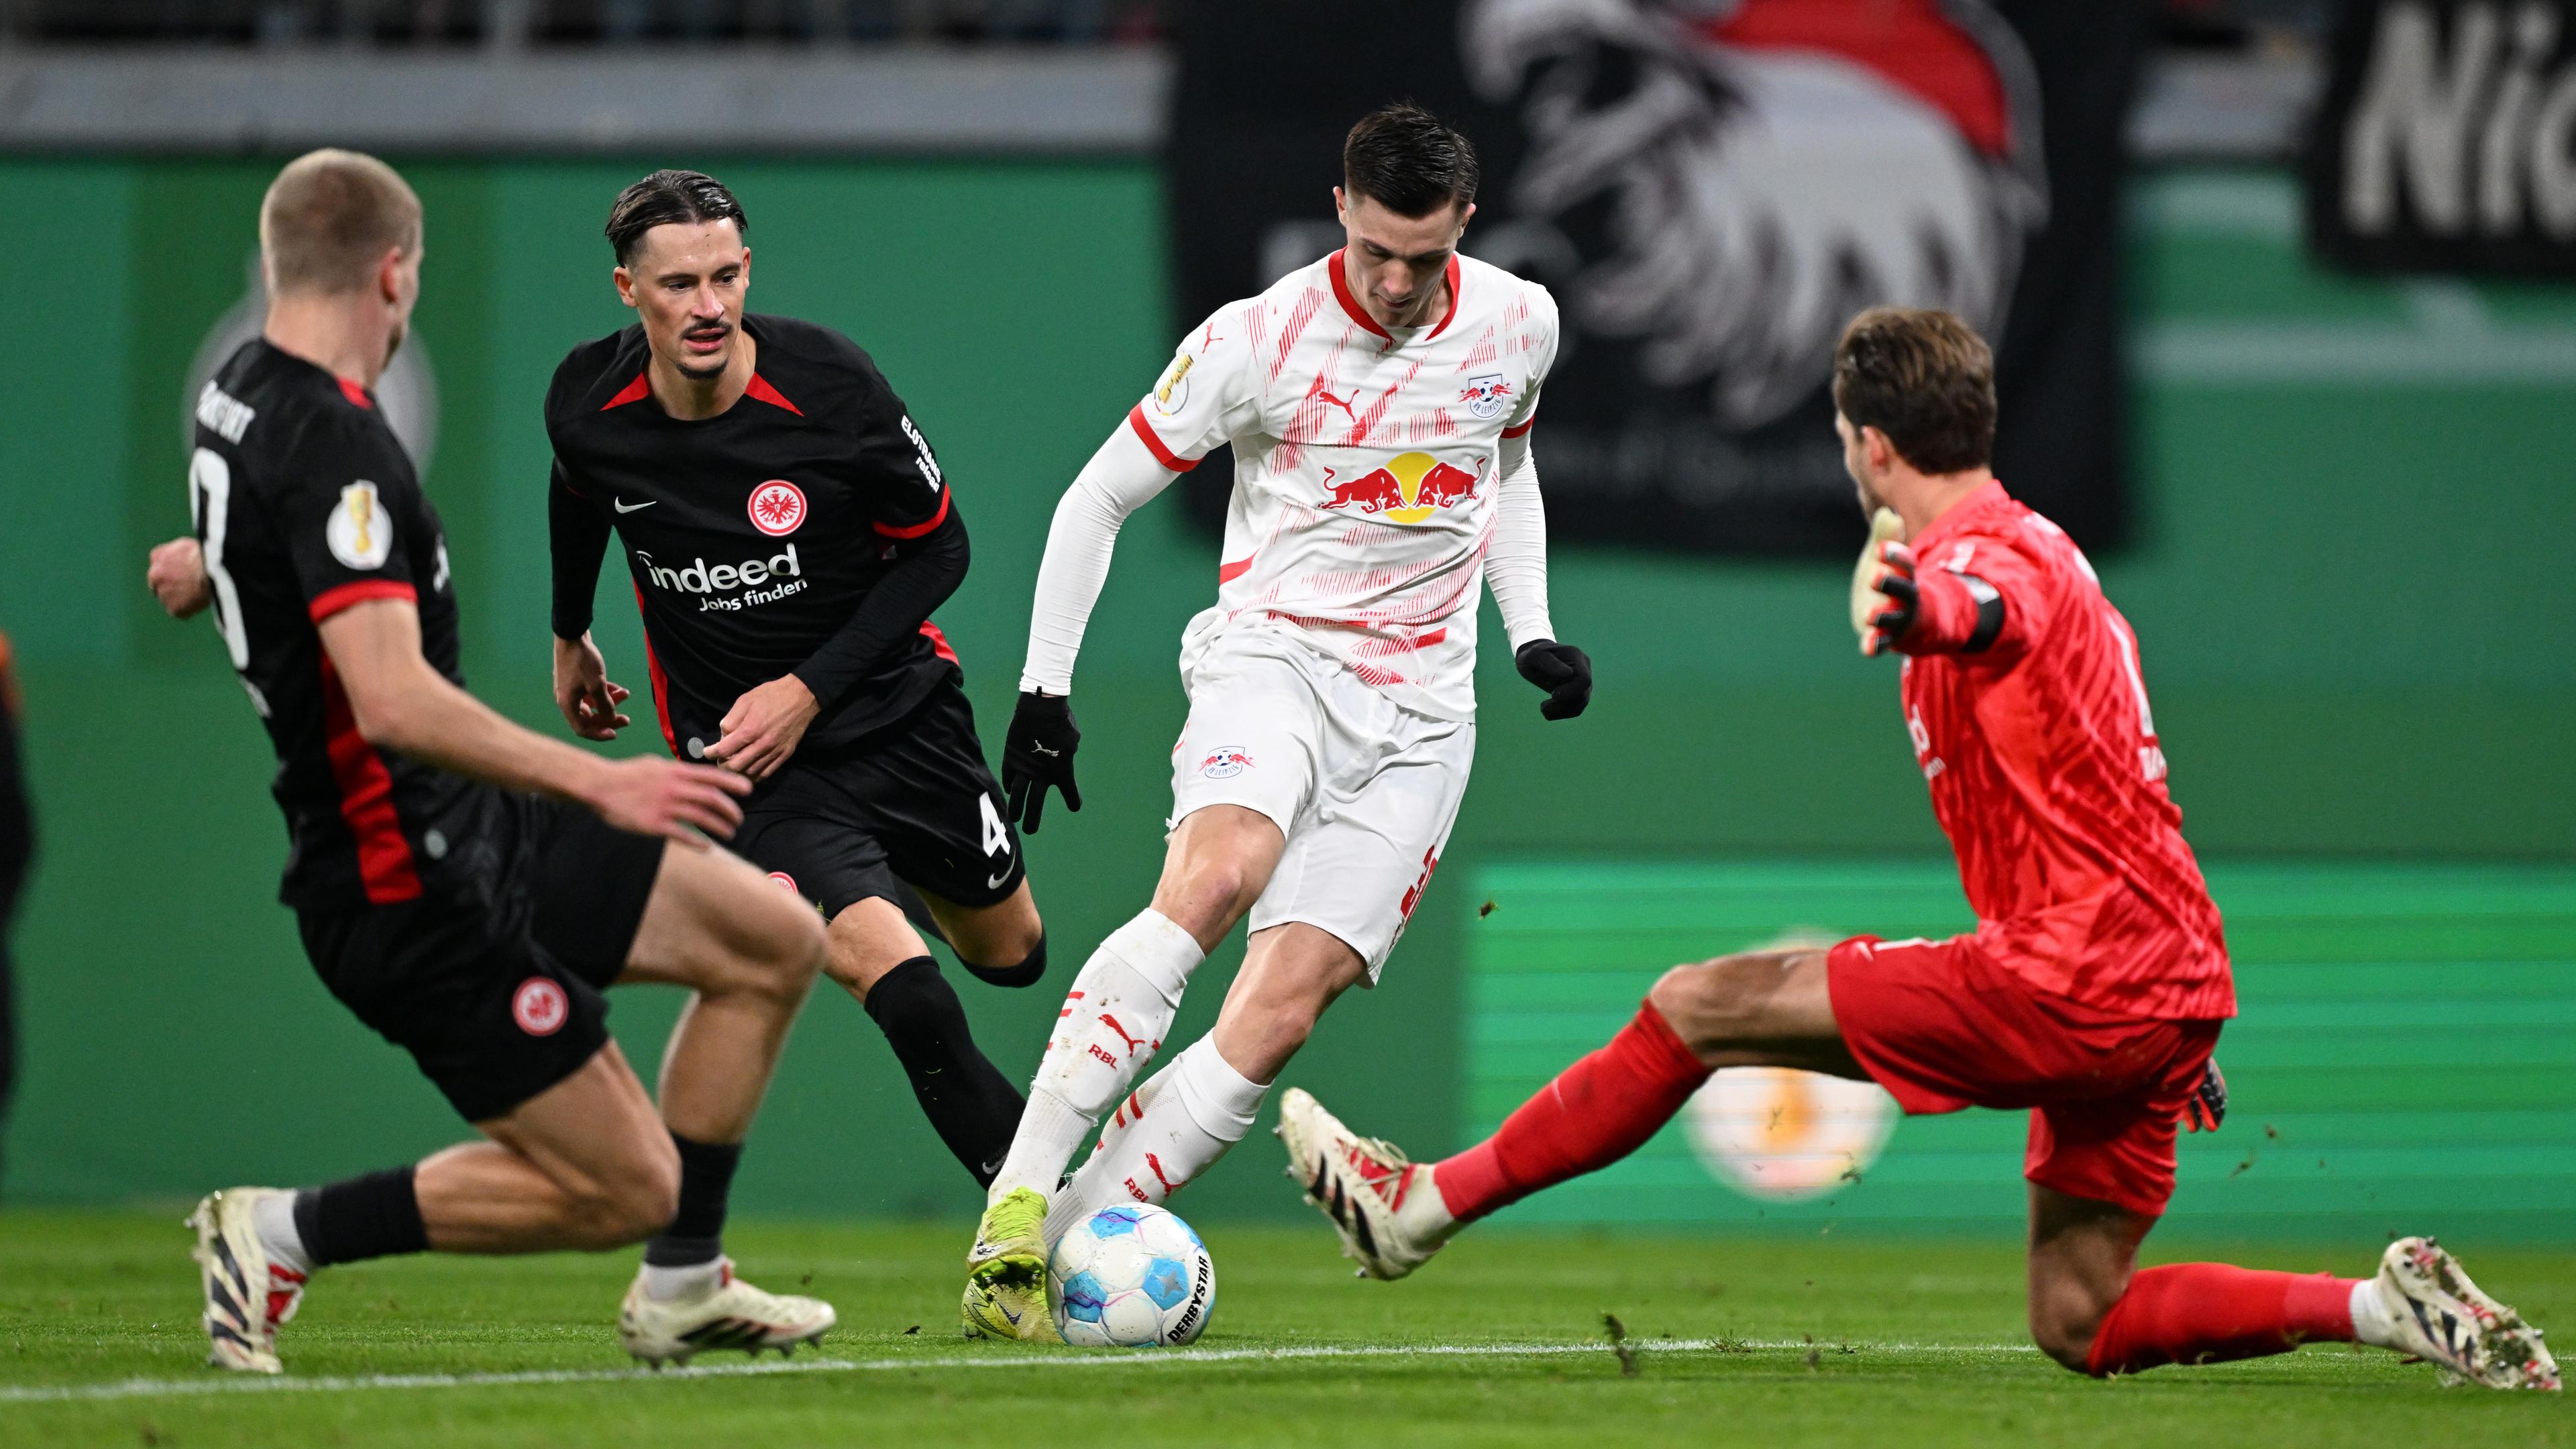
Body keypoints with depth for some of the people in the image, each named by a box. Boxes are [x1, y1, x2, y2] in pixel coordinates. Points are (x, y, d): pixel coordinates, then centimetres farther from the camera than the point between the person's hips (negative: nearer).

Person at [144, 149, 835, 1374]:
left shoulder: (240, 394, 6)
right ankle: (285, 1232, 1)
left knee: (777, 941, 12)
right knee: (625, 1190, -5)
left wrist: (216, 564, 50)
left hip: (474, 840, 10)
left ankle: (680, 1293, 20)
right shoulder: (331, 446, -24)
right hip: (414, 893, -10)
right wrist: (597, 782, -32)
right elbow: (393, 702, -34)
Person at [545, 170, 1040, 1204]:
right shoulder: (589, 403, -14)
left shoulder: (826, 382, -20)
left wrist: (810, 690, -17)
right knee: (899, 988, -23)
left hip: (895, 703, 1)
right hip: (739, 746, -1)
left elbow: (938, 546, -9)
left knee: (1010, 953, 19)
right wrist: (569, 637, 27)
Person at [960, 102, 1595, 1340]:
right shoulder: (1258, 341, -8)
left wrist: (1532, 632, 13)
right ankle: (1014, 1204, -36)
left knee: (1283, 1007, -14)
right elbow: (1098, 497, 1)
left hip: (1419, 709, 4)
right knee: (1217, 871, -34)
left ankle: (1063, 1244, -12)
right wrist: (1043, 688, -3)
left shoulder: (1517, 325, 4)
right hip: (1272, 648, -4)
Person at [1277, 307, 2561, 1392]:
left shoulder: (1998, 553, -10)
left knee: (1697, 1008, -3)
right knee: (2078, 1328, 13)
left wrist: (1916, 606, -64)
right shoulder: (2047, 558, 24)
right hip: (2165, 995, 10)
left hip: (2065, 988, -10)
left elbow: (1982, 608, -39)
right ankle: (2388, 1308, 1)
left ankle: (1425, 1205, 4)